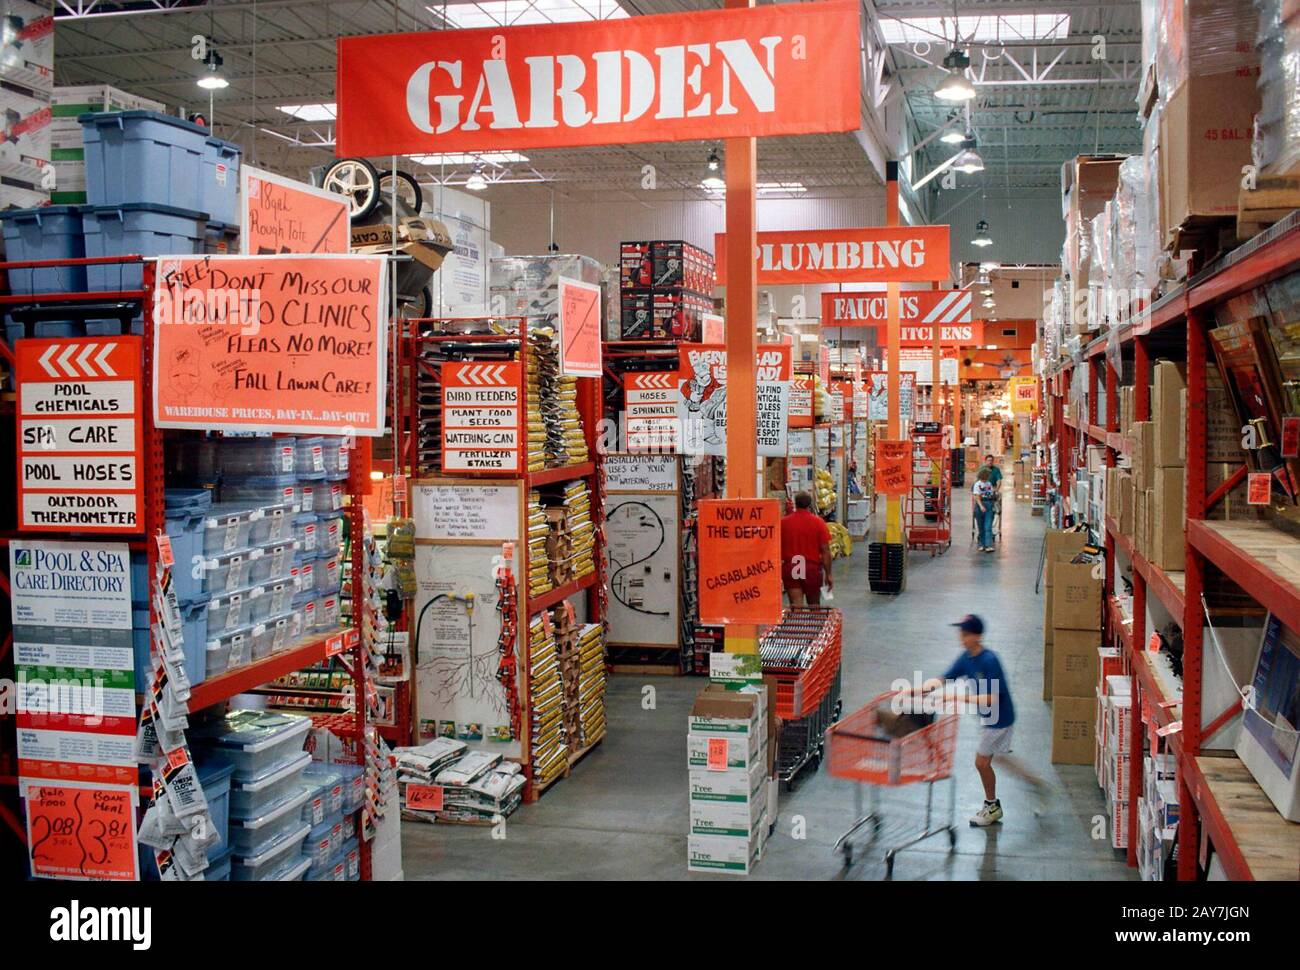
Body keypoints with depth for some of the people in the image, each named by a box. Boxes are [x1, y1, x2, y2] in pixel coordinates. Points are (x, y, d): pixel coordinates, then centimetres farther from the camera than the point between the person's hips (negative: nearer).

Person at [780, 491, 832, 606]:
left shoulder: (783, 522, -1)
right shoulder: (818, 522, -5)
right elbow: (825, 551, -6)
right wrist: (828, 574, 1)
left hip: (790, 569, 0)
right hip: (812, 568, 0)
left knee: (795, 605, -3)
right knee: (814, 604, 17)